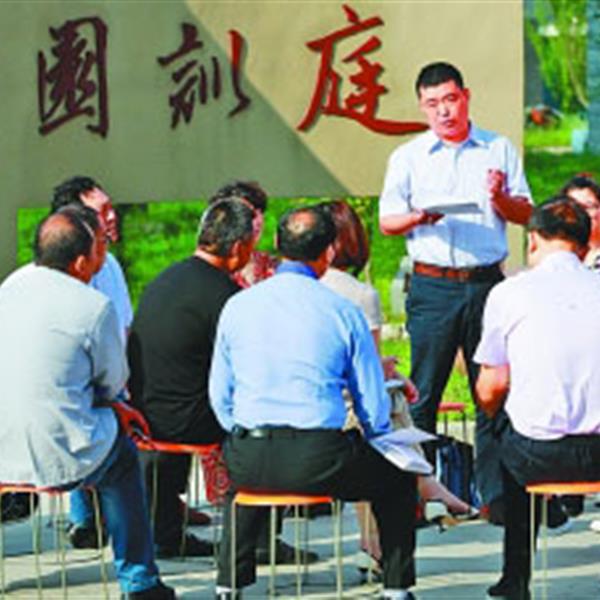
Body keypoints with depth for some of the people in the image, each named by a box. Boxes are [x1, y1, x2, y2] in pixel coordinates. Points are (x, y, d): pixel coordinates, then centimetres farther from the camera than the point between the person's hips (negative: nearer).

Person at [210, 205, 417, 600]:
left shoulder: (237, 307, 5)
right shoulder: (343, 311, -2)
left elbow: (220, 396, 11)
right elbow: (374, 408, 2)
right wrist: (377, 440, 24)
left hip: (250, 459, 3)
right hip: (320, 460, -3)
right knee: (397, 477, 24)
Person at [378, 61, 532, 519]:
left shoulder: (499, 151, 11)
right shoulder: (408, 157, 10)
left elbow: (526, 215, 10)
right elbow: (388, 221, 7)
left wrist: (500, 199, -10)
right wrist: (419, 217, -13)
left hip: (486, 282, 1)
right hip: (433, 287, -1)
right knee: (423, 392, -3)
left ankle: (496, 494, 3)